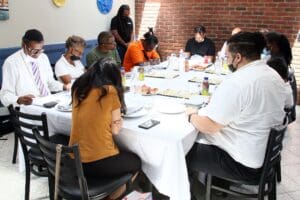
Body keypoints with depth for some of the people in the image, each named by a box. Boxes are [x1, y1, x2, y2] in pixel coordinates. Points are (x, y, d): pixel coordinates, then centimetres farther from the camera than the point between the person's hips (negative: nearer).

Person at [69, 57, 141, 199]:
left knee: (125, 155, 31)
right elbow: (115, 129, -6)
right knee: (135, 162, 23)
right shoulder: (110, 91, -11)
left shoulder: (78, 88, 5)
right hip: (99, 163, -6)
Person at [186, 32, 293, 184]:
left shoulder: (235, 83, -26)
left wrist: (192, 115, -3)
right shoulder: (274, 75, 1)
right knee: (197, 138, 20)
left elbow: (208, 126, -25)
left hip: (245, 165, -9)